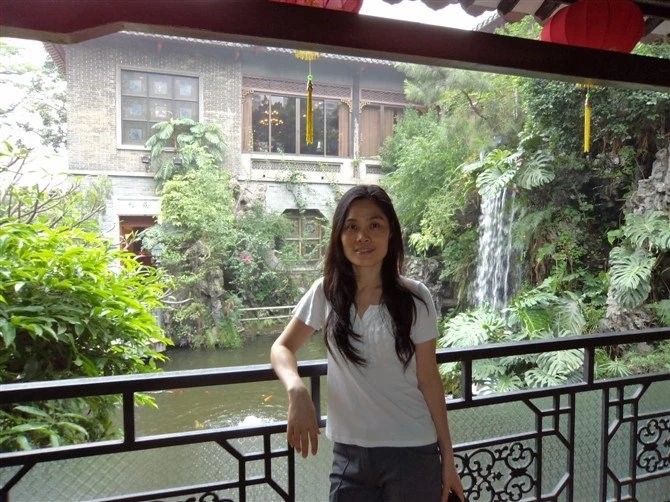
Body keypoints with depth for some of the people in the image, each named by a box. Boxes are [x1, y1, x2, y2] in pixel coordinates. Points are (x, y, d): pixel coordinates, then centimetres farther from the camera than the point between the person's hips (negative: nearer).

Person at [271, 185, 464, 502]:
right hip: (348, 452, 2)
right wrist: (297, 391, -19)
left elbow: (428, 379, -4)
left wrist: (447, 457, 0)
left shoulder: (415, 298, -10)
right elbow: (282, 348, 2)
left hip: (411, 452, -2)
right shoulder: (326, 292, -5)